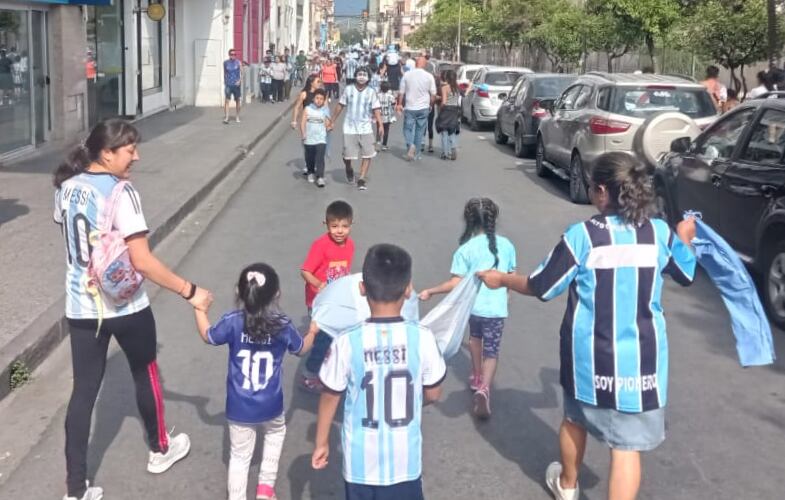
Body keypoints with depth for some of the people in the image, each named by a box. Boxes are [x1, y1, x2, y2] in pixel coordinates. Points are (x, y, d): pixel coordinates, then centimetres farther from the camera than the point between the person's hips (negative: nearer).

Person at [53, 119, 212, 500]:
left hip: (81, 306, 5)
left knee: (84, 390, 9)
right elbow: (142, 262, -25)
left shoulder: (67, 186, 1)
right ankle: (159, 450, 40)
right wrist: (189, 291, -19)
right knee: (145, 373, 19)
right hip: (125, 306, -5)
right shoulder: (120, 193, -21)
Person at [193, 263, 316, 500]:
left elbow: (207, 336, 6)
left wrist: (199, 308, 21)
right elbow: (301, 348, 8)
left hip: (238, 409, 0)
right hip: (270, 406, 1)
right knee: (276, 432, 32)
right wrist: (313, 331, 28)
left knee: (239, 456, 15)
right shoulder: (283, 325, -14)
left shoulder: (232, 322, -16)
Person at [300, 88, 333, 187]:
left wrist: (329, 126, -11)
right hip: (309, 139, 1)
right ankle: (310, 173, 37)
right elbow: (303, 123, -2)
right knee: (310, 158, 13)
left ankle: (320, 177, -13)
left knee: (320, 158, -13)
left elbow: (327, 124, 10)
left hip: (321, 139, -1)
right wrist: (303, 134, -13)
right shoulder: (307, 109, 1)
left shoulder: (326, 110, 3)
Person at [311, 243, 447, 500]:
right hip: (405, 460, 1)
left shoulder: (347, 343, -16)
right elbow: (433, 394, -2)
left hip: (361, 462, 0)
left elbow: (329, 397, -4)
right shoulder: (422, 338, -15)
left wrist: (321, 443, 12)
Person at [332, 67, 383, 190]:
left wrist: (380, 124, -17)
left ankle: (362, 179, 4)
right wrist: (333, 121, 8)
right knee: (347, 155, 0)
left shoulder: (371, 92, -2)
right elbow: (340, 106, 7)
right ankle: (349, 170, 33)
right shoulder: (348, 89, -1)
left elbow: (376, 109, -5)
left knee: (367, 155, -6)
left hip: (366, 128, 0)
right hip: (350, 128, 0)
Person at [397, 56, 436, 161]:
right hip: (423, 108, 1)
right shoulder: (429, 76, -4)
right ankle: (415, 152, 14)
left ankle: (410, 145, -17)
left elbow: (401, 92, 3)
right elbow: (433, 94, 0)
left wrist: (399, 104, 15)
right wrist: (430, 105, 16)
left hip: (410, 108, 0)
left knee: (408, 128, 9)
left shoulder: (407, 75, -3)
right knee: (420, 130, 10)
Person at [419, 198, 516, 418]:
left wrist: (430, 291, -5)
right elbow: (511, 276, 10)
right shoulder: (506, 245, -1)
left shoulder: (466, 249, -10)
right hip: (496, 308, 0)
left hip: (473, 305, 0)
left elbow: (456, 284, -14)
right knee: (491, 352, 3)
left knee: (475, 337, 29)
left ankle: (476, 377, 44)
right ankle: (484, 388, -20)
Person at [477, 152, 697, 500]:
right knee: (626, 444, 4)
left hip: (589, 353, 0)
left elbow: (541, 287, -7)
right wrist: (685, 237, 33)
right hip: (641, 356, 0)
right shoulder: (660, 232, -6)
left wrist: (502, 279, 11)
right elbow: (686, 274, 13)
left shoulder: (582, 235, -14)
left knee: (575, 419, 26)